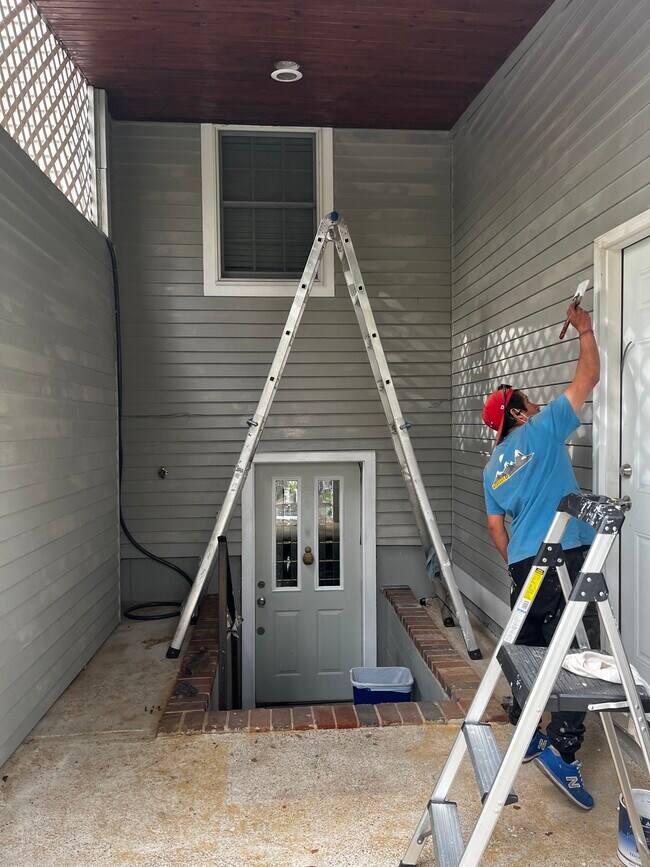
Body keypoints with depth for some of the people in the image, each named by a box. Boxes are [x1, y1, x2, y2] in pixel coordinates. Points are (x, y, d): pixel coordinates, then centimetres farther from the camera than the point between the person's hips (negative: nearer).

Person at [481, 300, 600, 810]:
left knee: (529, 649, 15)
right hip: (568, 556, -6)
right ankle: (562, 748, -10)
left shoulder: (494, 466, 17)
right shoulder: (544, 429, 1)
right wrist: (585, 330, 20)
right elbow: (589, 376, 6)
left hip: (525, 564, 6)